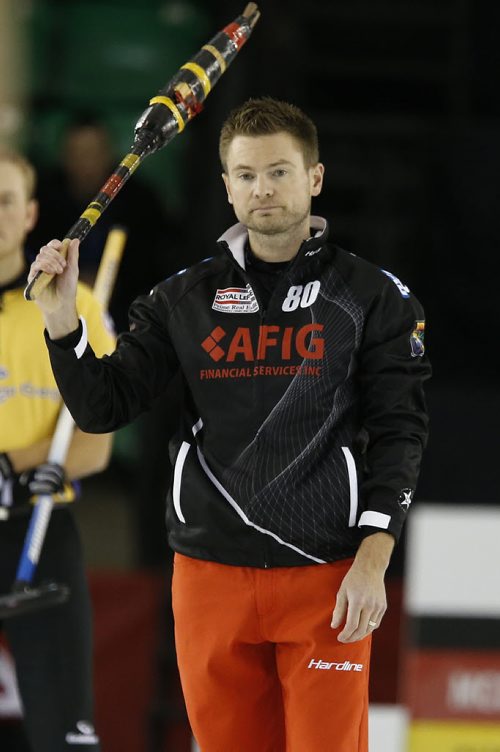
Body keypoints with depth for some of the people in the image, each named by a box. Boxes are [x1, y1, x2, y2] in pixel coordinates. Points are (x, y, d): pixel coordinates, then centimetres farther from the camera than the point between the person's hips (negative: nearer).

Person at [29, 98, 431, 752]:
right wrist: (62, 322, -12)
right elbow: (103, 408, 4)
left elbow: (398, 431, -2)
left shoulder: (373, 296, 0)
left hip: (328, 579, -3)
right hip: (210, 575, 3)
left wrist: (371, 561, -11)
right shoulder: (185, 299, 8)